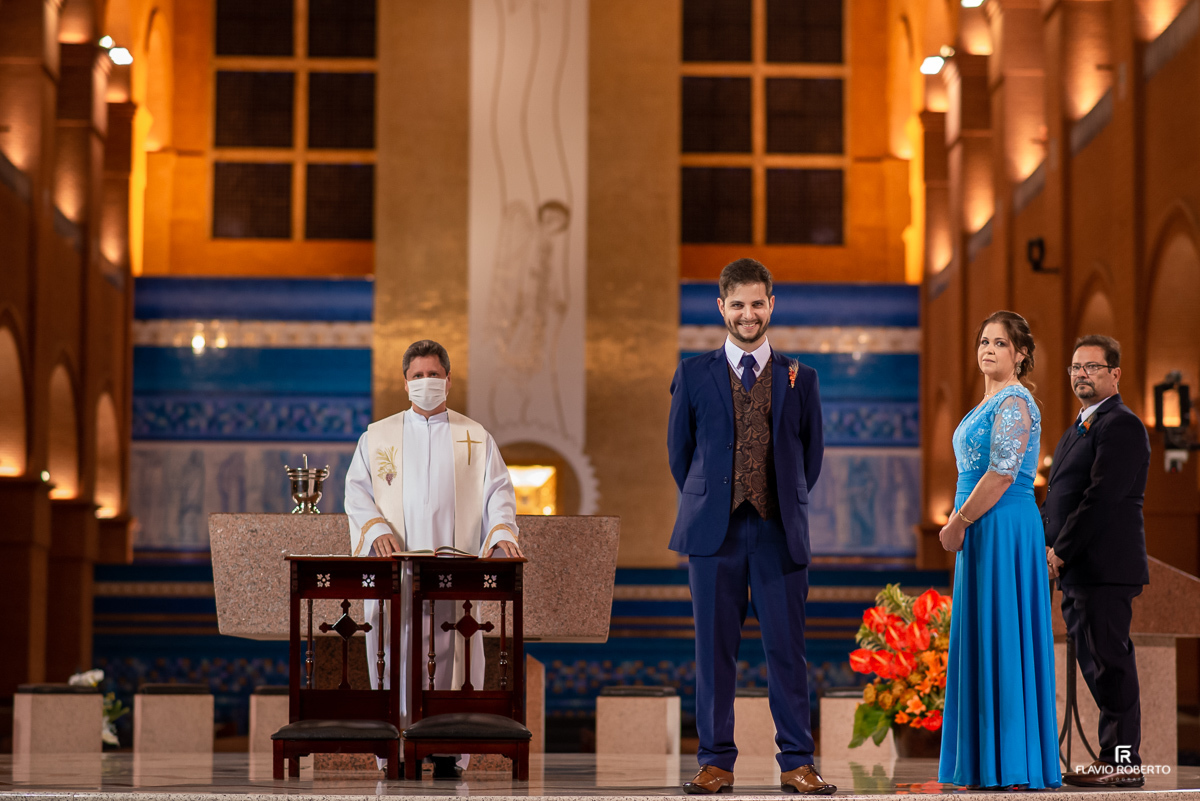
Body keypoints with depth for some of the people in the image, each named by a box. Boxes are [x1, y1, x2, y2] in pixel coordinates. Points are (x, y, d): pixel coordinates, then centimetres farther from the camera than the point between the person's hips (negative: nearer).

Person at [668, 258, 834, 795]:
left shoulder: (799, 378, 9)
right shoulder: (693, 375, 8)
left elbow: (811, 454, 16)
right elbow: (679, 450, 14)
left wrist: (788, 505, 12)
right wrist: (704, 505, 12)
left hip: (779, 532, 0)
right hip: (714, 532, 0)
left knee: (787, 649, -1)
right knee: (714, 648, 1)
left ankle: (796, 764, 5)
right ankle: (716, 761, 8)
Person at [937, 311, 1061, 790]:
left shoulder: (1015, 402, -12)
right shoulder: (988, 403, 19)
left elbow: (1002, 475, -19)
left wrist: (959, 523, -12)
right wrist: (958, 522, 12)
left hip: (1005, 529, -10)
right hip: (981, 533, 10)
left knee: (1003, 638, -8)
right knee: (980, 641, 10)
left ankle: (1019, 768, -4)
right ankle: (988, 767, 13)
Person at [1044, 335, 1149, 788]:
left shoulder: (1122, 427, -9)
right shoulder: (1078, 430, 23)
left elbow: (1103, 496, -17)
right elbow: (1057, 497, 23)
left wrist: (1062, 551, -16)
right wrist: (1043, 543, 7)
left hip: (1106, 567, -10)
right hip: (1076, 572, 10)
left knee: (1109, 661, -8)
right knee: (1094, 664, 10)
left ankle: (1122, 761, -5)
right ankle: (1117, 755, 14)